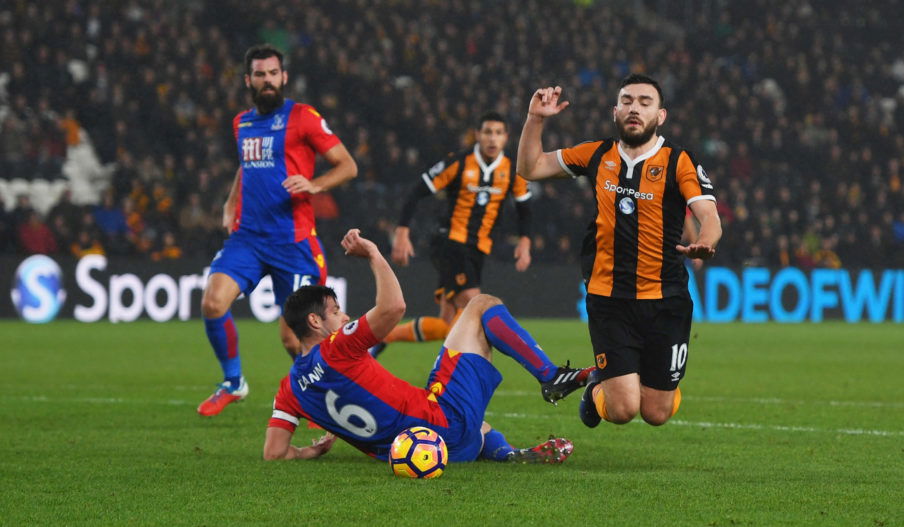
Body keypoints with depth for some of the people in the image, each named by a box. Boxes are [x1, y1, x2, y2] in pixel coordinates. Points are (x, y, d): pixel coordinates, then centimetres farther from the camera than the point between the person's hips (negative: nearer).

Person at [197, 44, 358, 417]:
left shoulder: (301, 118, -4)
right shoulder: (241, 123, 14)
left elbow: (348, 166, -4)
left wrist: (314, 185, -21)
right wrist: (231, 204, 19)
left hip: (292, 240, -5)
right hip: (247, 235, 5)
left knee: (292, 337, -3)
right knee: (212, 303, -16)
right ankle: (232, 382, 5)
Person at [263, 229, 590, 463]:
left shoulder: (290, 389, 4)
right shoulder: (335, 350, -16)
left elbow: (274, 452, 0)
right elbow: (393, 307, -25)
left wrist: (311, 452, 19)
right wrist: (373, 255, -12)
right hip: (445, 419, -7)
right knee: (482, 305, 7)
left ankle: (503, 451, 13)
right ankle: (551, 378, 8)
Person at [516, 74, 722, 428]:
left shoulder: (679, 162, -3)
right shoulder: (597, 156, 7)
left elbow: (709, 216, -15)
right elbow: (530, 168, 17)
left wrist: (704, 244, -37)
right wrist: (536, 119, 2)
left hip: (664, 302, -1)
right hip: (608, 297, 1)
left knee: (656, 414, 3)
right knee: (622, 410, -8)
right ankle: (598, 386, 28)